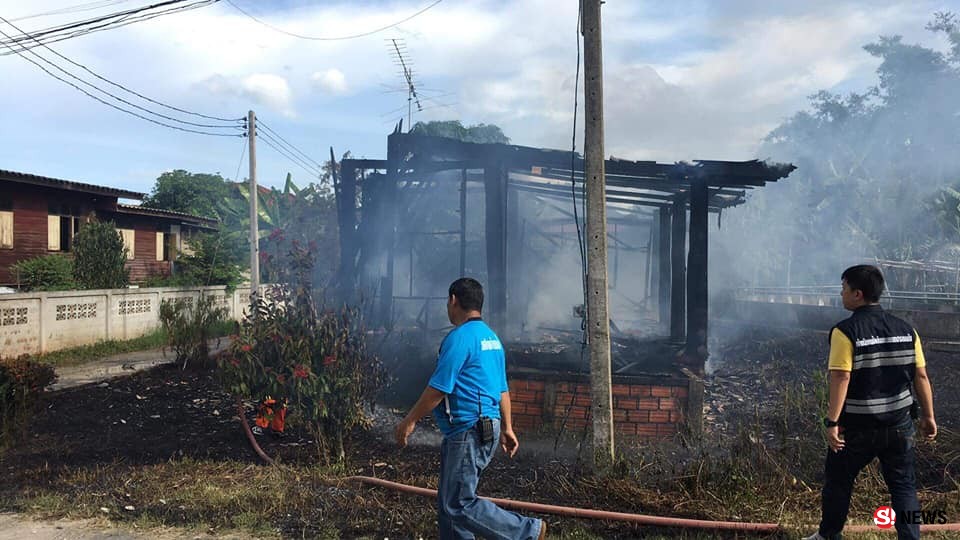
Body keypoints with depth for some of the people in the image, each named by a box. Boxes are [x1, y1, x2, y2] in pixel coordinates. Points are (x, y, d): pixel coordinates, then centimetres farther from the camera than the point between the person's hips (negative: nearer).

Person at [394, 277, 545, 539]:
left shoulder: (459, 337, -15)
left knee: (459, 505, -4)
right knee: (449, 502, 15)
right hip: (487, 427, 10)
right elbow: (502, 389, 17)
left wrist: (409, 421, -9)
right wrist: (506, 428, 23)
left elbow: (438, 389, -18)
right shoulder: (492, 337, 14)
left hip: (468, 432, -10)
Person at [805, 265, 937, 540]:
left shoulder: (845, 331, -15)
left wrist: (832, 422, -17)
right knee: (904, 486, 13)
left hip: (858, 427, -4)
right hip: (899, 425, 4)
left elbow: (841, 378, -20)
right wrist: (928, 417, 11)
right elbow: (921, 376, 3)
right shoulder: (906, 329, 1)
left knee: (838, 481, 14)